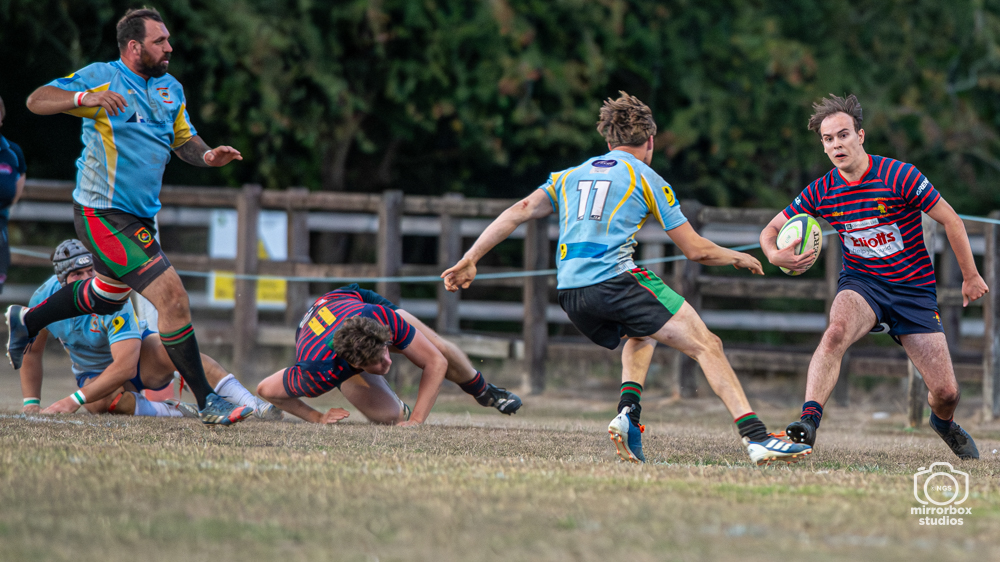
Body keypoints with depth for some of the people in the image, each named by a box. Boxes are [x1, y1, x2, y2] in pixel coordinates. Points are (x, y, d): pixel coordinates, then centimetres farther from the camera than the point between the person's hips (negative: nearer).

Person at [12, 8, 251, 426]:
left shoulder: (171, 89, 11)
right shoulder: (102, 78, -12)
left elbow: (184, 140, 20)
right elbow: (37, 101, -16)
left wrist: (208, 156, -3)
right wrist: (86, 98, -34)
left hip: (140, 215, 10)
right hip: (103, 214, -10)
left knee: (108, 295, 31)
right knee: (172, 297, -17)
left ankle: (25, 322, 54)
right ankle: (207, 403, -12)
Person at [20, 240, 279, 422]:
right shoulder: (45, 298, -18)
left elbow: (125, 366, -39)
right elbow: (32, 351, -1)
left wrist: (73, 401, -42)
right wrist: (32, 404, -11)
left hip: (139, 354, -3)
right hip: (93, 370, 3)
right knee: (98, 401, -37)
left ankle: (252, 404, -42)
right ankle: (173, 412, -29)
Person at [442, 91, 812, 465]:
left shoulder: (570, 176, 25)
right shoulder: (646, 179, 11)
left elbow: (519, 211, 14)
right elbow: (695, 249, 10)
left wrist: (470, 260, 15)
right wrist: (739, 258, 27)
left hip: (570, 293, 6)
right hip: (615, 277, -6)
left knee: (642, 335, 33)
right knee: (706, 346, -2)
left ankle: (628, 413, 7)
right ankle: (756, 437, -18)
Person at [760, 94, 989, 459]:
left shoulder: (900, 176, -16)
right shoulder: (821, 192, -6)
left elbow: (951, 221, -6)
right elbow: (772, 229, 4)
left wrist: (971, 277, 0)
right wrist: (775, 255, -20)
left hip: (914, 289, -1)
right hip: (861, 284, 1)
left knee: (946, 393, -3)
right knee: (835, 332, -36)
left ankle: (943, 422, 35)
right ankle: (808, 421, -43)